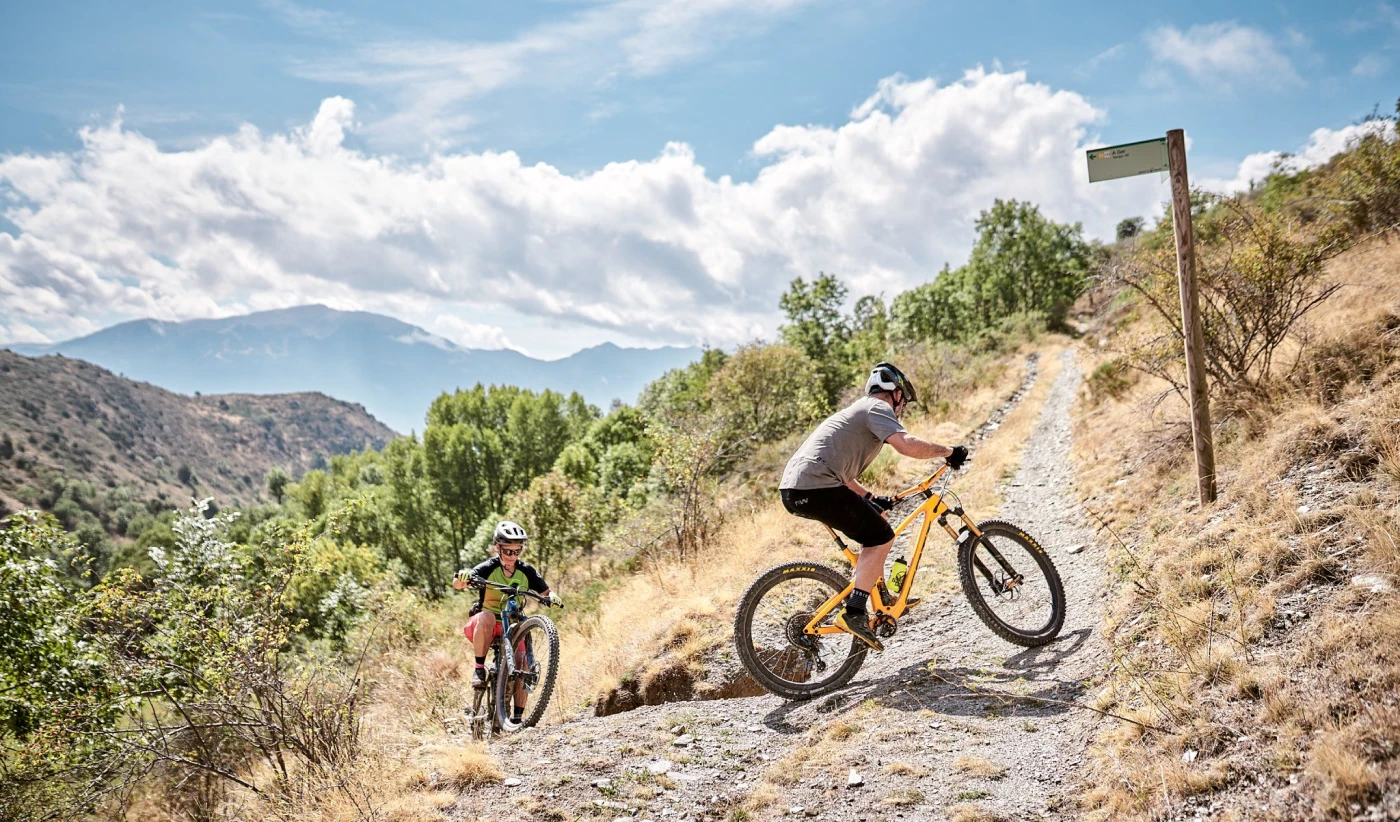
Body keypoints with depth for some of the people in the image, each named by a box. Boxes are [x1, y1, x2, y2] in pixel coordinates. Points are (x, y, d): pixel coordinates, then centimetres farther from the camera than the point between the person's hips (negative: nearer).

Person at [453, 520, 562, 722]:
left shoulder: (526, 571, -3)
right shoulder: (488, 568, -14)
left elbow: (545, 592, -2)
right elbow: (457, 585, -26)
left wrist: (552, 597, -26)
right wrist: (462, 577, -50)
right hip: (482, 626, -3)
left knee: (521, 661, -20)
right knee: (487, 617, -38)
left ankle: (518, 717, -9)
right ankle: (479, 668, -23)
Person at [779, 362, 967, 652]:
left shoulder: (857, 411, 31)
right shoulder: (877, 408, 1)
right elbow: (908, 445, -16)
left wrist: (870, 498, 35)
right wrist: (949, 451, -2)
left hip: (794, 487, 10)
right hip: (815, 487, -10)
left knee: (874, 517, 24)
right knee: (882, 537, -4)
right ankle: (854, 613, -11)